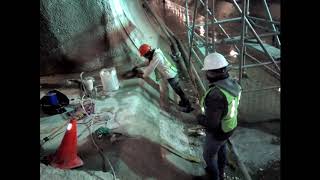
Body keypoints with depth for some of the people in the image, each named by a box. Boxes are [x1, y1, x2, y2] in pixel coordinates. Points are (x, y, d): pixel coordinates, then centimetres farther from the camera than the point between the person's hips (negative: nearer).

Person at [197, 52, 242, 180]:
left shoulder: (215, 95, -42)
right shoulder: (232, 84, -14)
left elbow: (210, 123, -36)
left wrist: (199, 118, -15)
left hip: (217, 132, -7)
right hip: (228, 126, 7)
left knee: (209, 154, 21)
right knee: (221, 149, 32)